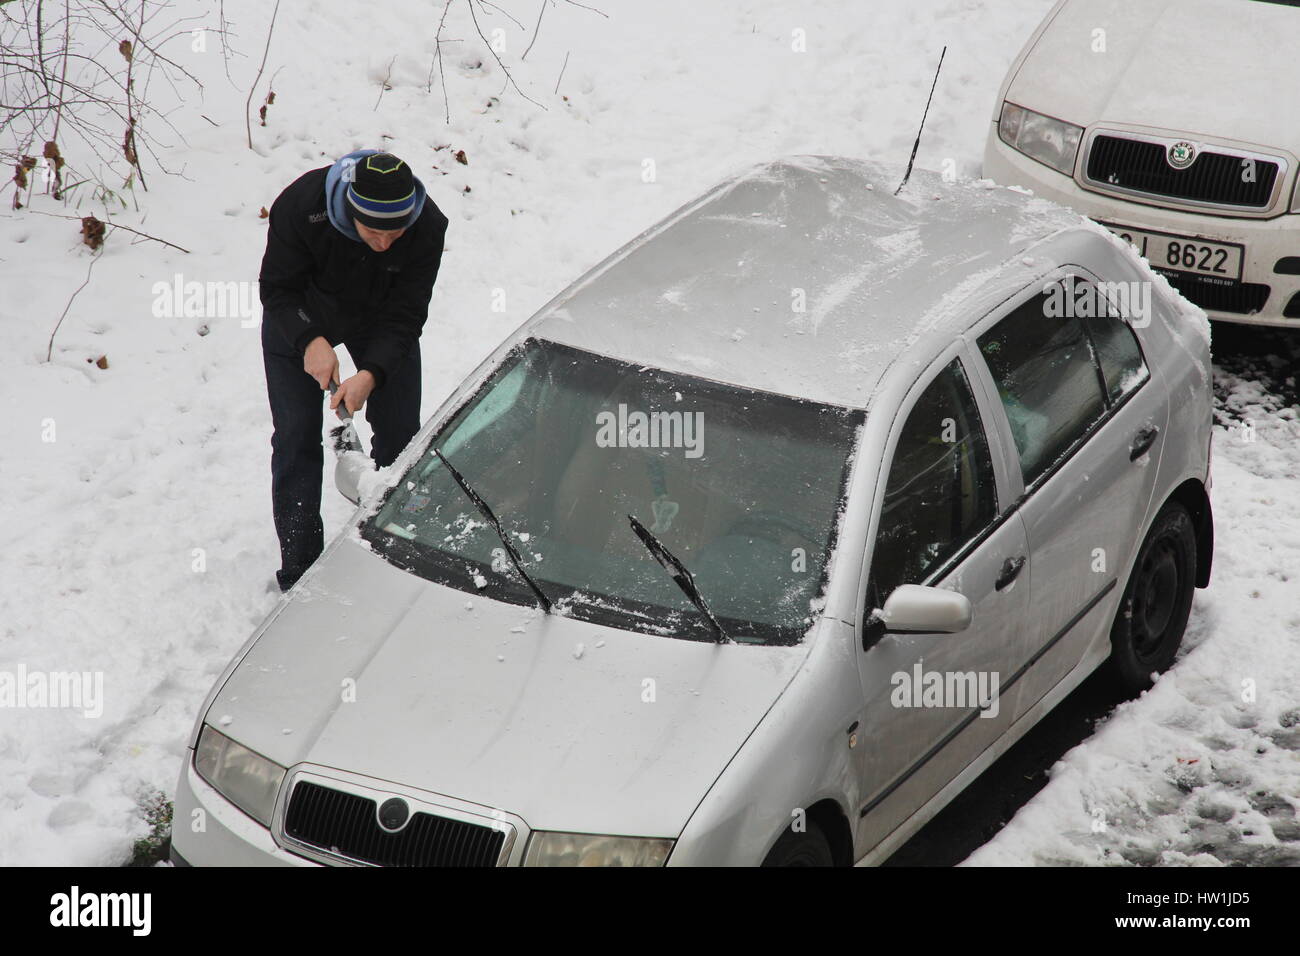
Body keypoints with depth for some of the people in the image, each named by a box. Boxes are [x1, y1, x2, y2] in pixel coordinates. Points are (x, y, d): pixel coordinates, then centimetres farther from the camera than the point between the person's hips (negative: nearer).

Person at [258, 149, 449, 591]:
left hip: (381, 320, 1)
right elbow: (277, 289, -23)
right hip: (300, 321, -1)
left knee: (400, 433, 2)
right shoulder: (300, 206, -38)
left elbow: (403, 318, -27)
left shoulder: (427, 226, -33)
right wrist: (310, 340, -41)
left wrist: (371, 375, -42)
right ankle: (299, 572, 7)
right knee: (296, 439, -2)